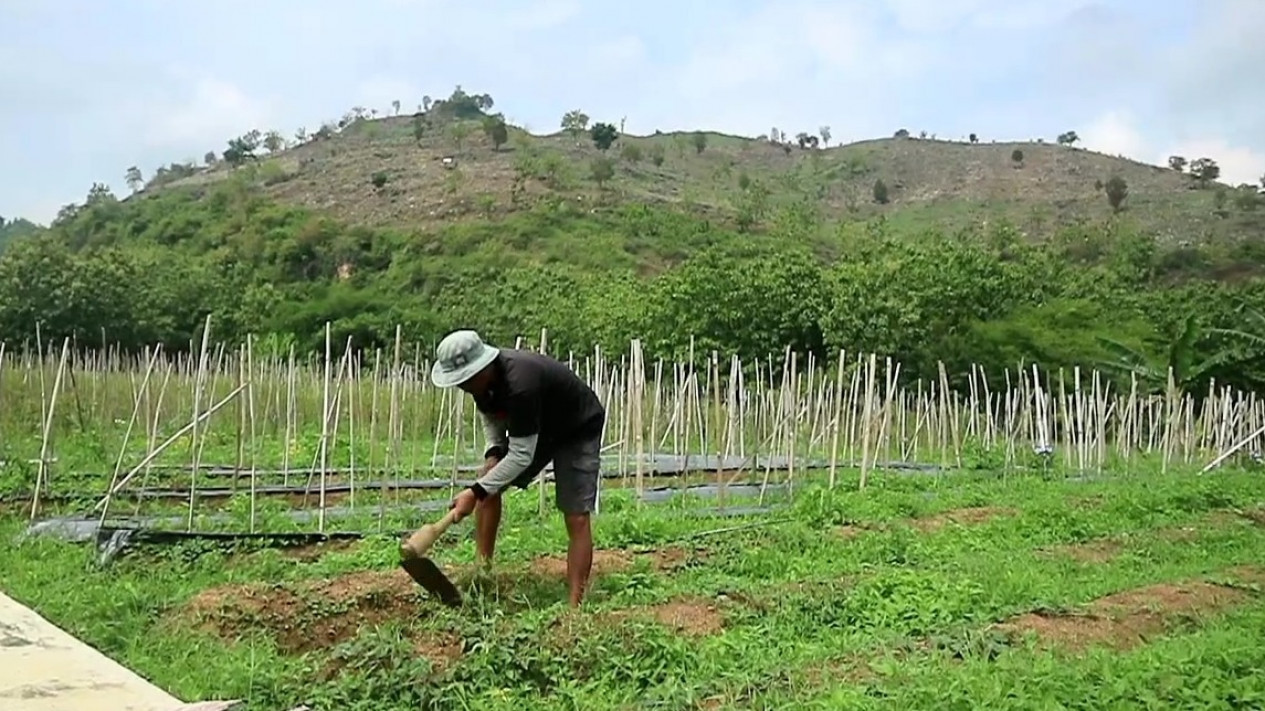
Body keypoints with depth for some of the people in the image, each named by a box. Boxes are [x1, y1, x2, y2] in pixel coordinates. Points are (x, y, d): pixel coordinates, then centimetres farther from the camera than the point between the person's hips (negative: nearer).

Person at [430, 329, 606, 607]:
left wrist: (475, 492, -36)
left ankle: (575, 604, -14)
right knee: (487, 484, -4)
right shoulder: (483, 378, -16)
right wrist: (493, 452, -13)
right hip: (532, 428, 8)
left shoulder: (519, 384, -41)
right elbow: (491, 416, 6)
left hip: (578, 431, -8)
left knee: (576, 517, -16)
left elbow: (522, 456, -36)